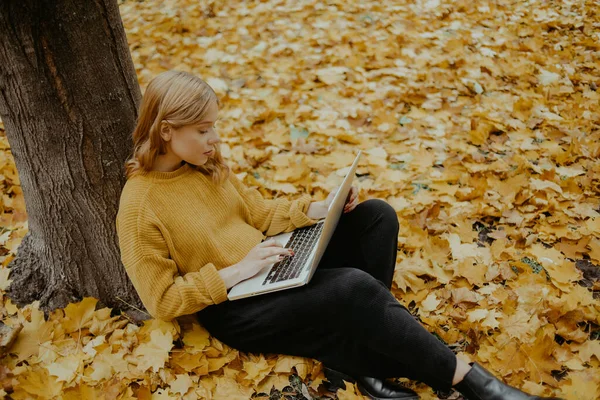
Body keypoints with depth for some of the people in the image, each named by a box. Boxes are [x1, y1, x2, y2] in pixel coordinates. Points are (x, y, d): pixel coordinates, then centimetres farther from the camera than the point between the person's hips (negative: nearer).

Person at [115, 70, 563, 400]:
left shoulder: (206, 164, 5)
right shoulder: (140, 207, -15)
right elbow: (163, 300, -13)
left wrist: (317, 210, -3)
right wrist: (236, 272, -22)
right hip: (234, 309, -8)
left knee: (375, 216, -6)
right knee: (355, 288, -31)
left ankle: (354, 356, -15)